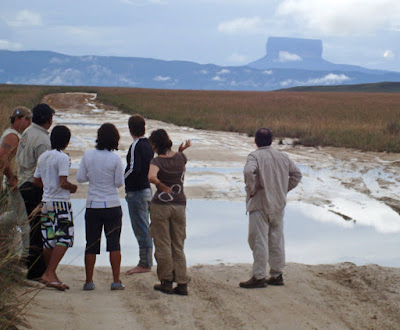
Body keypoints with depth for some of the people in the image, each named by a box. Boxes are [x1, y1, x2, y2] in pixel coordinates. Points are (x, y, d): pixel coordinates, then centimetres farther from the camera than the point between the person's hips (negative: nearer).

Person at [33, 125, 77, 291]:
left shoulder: (43, 157, 12)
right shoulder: (63, 157, -12)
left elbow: (36, 181, 16)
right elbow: (63, 183, -19)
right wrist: (73, 187, 0)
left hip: (46, 202, 8)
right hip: (60, 203, -8)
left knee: (49, 240, 13)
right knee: (64, 239, -8)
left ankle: (49, 273, 20)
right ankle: (50, 274, -16)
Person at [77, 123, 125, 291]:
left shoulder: (88, 155, -2)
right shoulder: (115, 159, -9)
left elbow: (80, 178, 2)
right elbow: (119, 182, -5)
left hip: (92, 205, 2)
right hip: (112, 205, -2)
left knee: (91, 245, 8)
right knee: (114, 243, 4)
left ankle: (89, 281, 10)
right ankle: (116, 281, 3)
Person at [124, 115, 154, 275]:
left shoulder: (136, 146, -16)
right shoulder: (148, 144, 10)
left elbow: (134, 169, -23)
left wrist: (122, 178, -8)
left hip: (136, 191, -9)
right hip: (147, 189, 9)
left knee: (141, 228, -4)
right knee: (144, 228, 14)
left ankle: (144, 264, 0)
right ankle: (146, 262, 20)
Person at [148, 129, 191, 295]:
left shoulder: (157, 161, -11)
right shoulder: (180, 158, 3)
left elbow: (151, 177, -32)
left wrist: (162, 186, -16)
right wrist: (181, 151, 17)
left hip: (160, 205, -4)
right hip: (180, 205, 4)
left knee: (162, 245, 6)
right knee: (178, 246, 10)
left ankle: (166, 282, 10)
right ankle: (182, 283, 7)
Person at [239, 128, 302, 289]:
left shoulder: (255, 156, -11)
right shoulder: (282, 156, 9)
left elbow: (248, 171, -31)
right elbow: (297, 174, 15)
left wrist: (251, 190, -17)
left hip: (260, 205, -6)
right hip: (279, 205, 6)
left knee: (259, 240, -4)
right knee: (276, 240, 13)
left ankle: (259, 277, -4)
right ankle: (276, 275, 19)